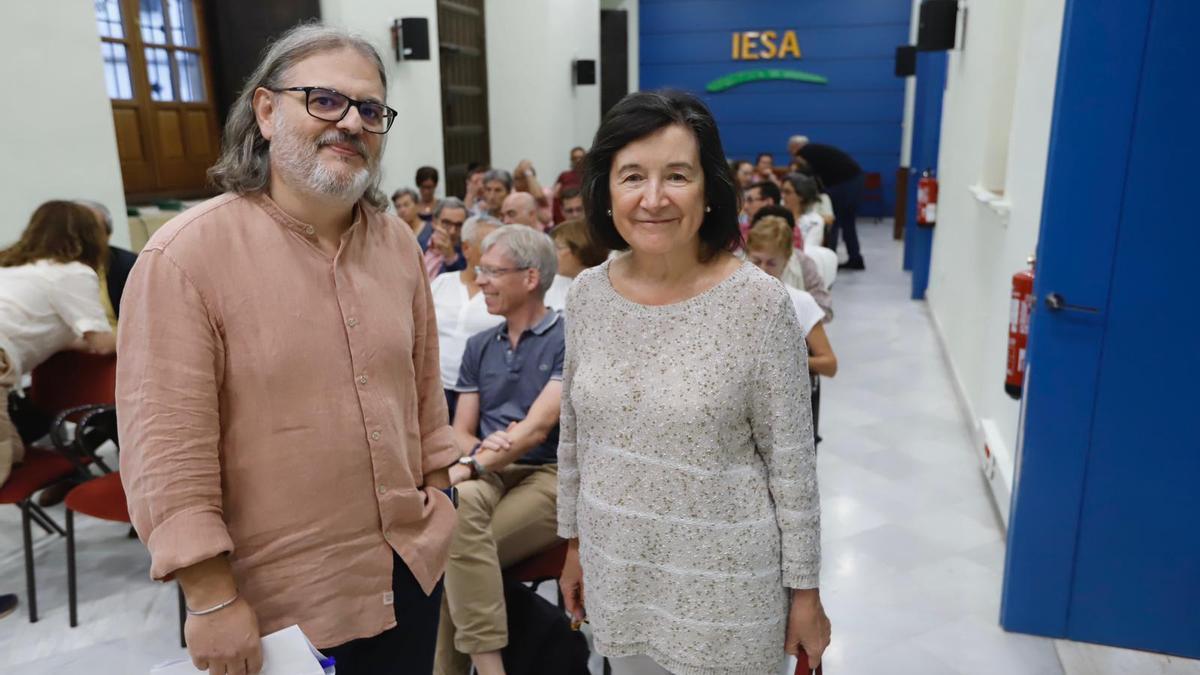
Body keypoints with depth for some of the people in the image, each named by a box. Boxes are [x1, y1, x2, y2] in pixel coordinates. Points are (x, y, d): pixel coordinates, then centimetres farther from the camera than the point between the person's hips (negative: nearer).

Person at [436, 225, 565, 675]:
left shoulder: (567, 338, -3)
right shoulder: (479, 346, 16)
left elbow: (538, 426, -14)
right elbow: (460, 430, 13)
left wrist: (470, 467, -24)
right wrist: (481, 448, -11)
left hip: (551, 475, -5)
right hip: (491, 474, 5)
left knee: (456, 549, -27)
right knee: (460, 502, -29)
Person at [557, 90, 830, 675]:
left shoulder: (758, 302, -17)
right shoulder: (587, 293, -4)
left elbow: (792, 460, -10)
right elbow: (573, 431, 6)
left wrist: (805, 591, -5)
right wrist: (574, 544, 11)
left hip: (725, 582, -3)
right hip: (615, 570, 4)